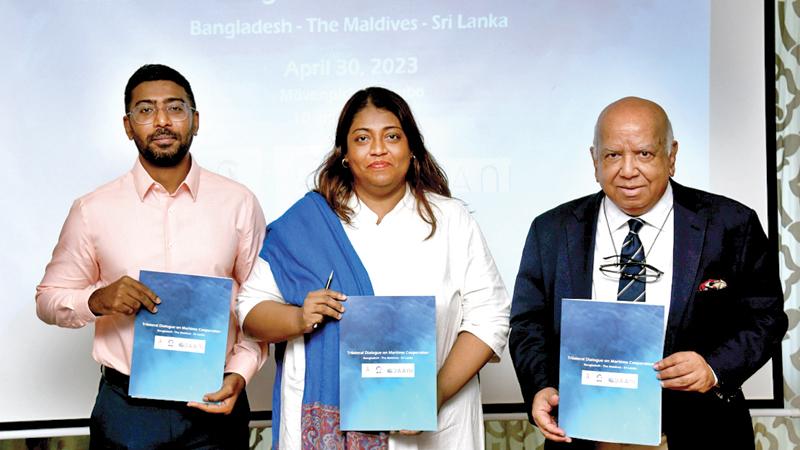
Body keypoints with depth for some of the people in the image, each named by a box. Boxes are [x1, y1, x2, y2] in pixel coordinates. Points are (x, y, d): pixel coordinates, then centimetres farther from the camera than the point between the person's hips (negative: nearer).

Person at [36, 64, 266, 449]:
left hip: (213, 406, 0)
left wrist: (239, 373, -9)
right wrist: (97, 300, -14)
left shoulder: (239, 203, -1)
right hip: (127, 408, 0)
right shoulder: (92, 210, -1)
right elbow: (48, 298, 6)